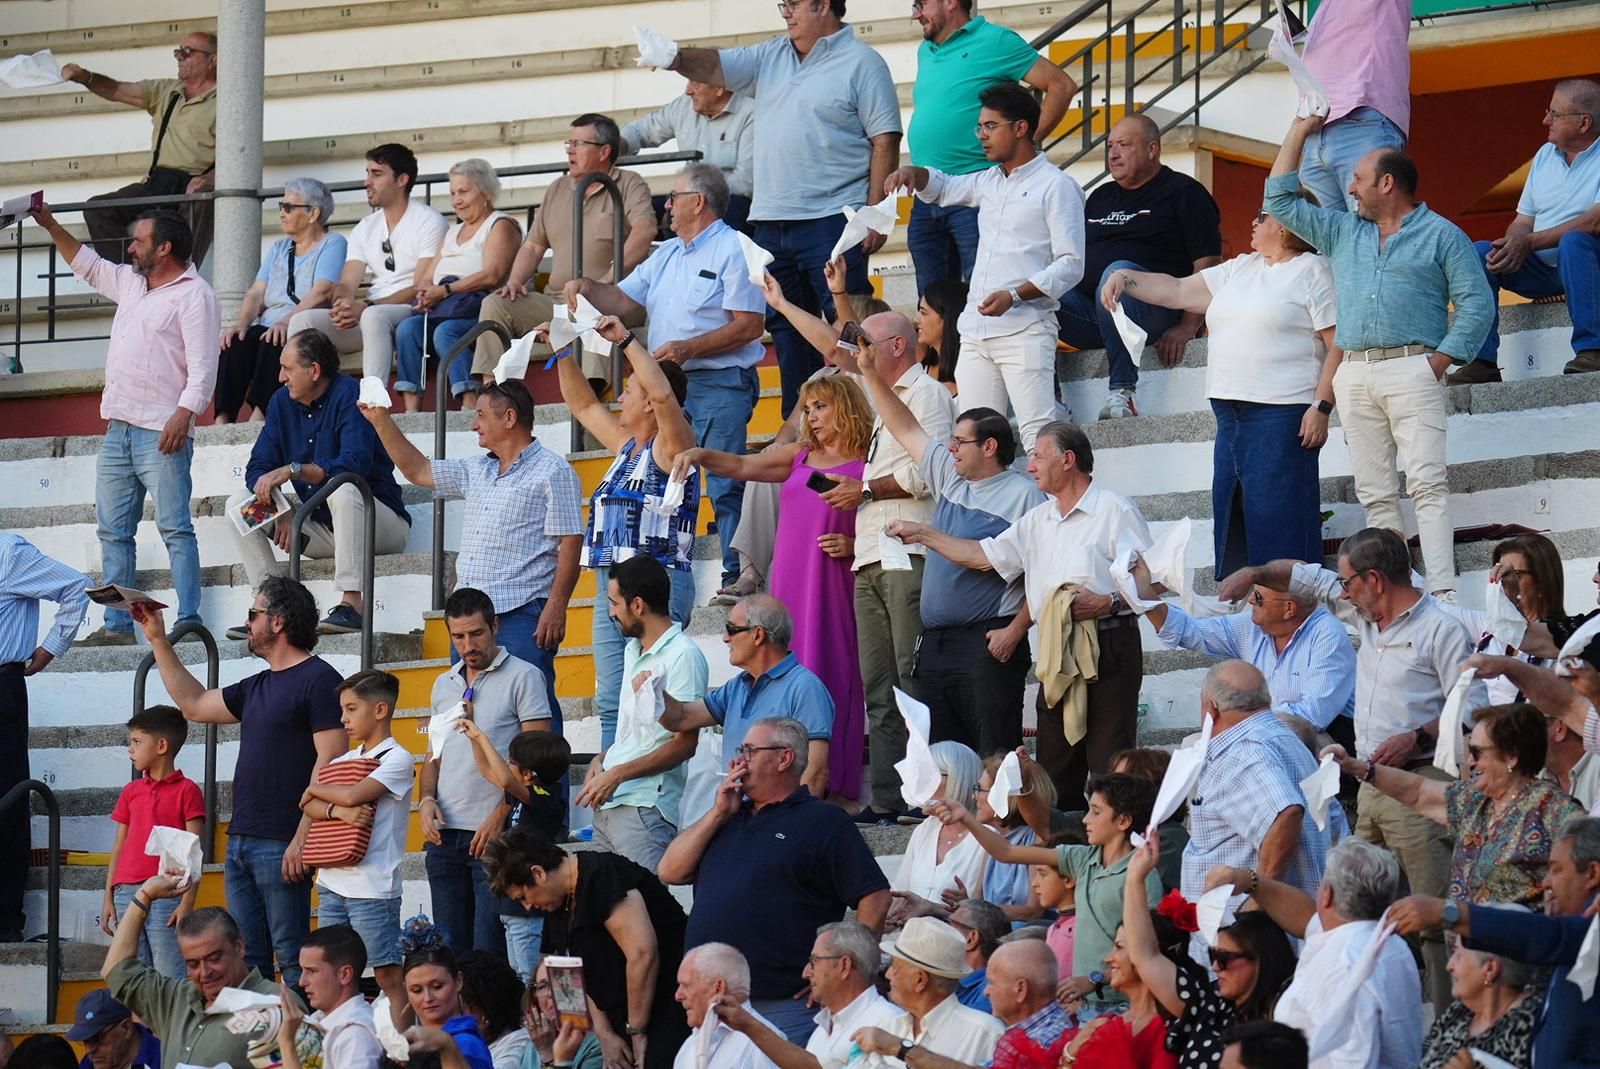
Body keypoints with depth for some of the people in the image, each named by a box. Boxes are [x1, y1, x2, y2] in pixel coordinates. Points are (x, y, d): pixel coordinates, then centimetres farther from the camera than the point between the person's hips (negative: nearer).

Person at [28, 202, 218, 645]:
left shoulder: (193, 295, -7)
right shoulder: (130, 283, 19)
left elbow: (202, 366, -15)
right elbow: (87, 264, 37)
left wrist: (184, 415, -26)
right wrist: (50, 225, 33)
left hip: (162, 432, -9)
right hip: (118, 428, 9)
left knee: (175, 529, -11)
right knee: (113, 532, 7)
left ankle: (189, 621, -15)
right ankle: (117, 625, 8)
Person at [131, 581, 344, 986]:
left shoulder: (318, 680, -8)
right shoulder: (256, 687, 20)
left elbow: (330, 763, -15)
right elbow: (194, 705, 31)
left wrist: (303, 838, -21)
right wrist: (158, 640, 29)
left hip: (281, 845, -9)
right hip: (241, 842, 9)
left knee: (292, 958, -10)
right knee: (247, 958, 8)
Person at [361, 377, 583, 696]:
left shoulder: (553, 472, -4)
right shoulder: (477, 471, 20)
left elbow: (570, 542, -10)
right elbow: (417, 471, 28)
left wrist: (556, 607, -18)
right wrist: (381, 421, 20)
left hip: (521, 614, -8)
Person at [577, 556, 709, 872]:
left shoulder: (683, 656, -10)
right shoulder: (633, 651, 20)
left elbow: (685, 743, -14)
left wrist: (618, 774, -15)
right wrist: (601, 760, 10)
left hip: (645, 807, -9)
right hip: (607, 804, 9)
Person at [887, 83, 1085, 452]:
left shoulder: (1056, 187, -3)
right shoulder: (989, 182, 20)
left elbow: (1071, 264, -9)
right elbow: (942, 187, 40)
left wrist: (1015, 295, -21)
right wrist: (913, 173, 17)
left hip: (1025, 330, -8)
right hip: (976, 332, 8)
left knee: (1038, 435, -18)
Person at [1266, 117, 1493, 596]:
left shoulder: (1441, 235, 6)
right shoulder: (1342, 231, 22)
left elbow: (1476, 304, 0)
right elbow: (1280, 201, 25)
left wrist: (1439, 361, -9)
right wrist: (1299, 132, 23)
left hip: (1410, 370, -6)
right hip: (1353, 375, 6)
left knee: (1427, 484, -15)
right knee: (1375, 494, 0)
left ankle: (1442, 590, -23)